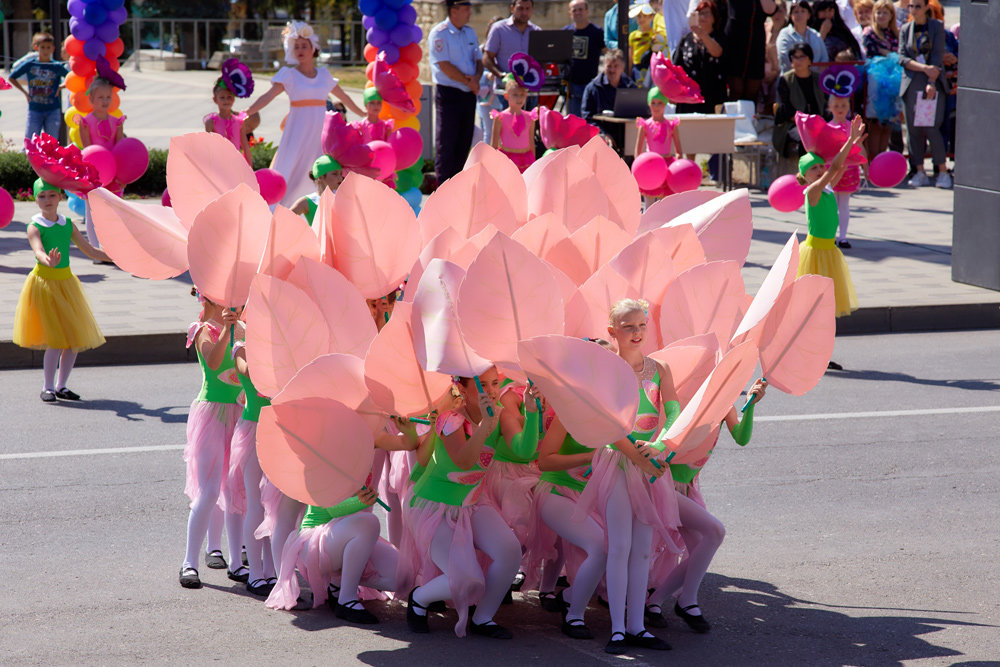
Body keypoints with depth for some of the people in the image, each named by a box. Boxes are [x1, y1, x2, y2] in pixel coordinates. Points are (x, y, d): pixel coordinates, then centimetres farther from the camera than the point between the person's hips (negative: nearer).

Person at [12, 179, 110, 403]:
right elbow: (38, 251, -27)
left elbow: (90, 251, 14)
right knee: (56, 339, -12)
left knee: (76, 339, 3)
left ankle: (61, 385, 18)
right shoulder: (35, 227, -8)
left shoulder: (68, 225, 7)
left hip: (66, 283, 5)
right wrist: (48, 261, -50)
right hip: (44, 283, -5)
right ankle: (47, 387, 3)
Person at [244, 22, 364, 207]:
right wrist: (244, 114, -21)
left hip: (320, 133, 4)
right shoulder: (289, 74, 1)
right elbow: (267, 97, -9)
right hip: (298, 133, -4)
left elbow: (343, 97, 25)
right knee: (291, 177, -9)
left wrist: (363, 114, 34)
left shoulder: (323, 74, 12)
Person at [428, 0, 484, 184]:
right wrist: (468, 81, -12)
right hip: (448, 93, -7)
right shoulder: (439, 33, -9)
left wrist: (476, 77, -7)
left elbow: (479, 60, 15)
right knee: (446, 142, -5)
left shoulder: (470, 32, 13)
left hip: (469, 93, 7)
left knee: (464, 141, 8)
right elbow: (445, 66, -15)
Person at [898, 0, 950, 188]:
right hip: (911, 83, 3)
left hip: (933, 82, -3)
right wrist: (924, 68, -13)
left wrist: (932, 82, -13)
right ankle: (920, 172, 7)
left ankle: (943, 172, -3)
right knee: (913, 129, 0)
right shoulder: (905, 30, 11)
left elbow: (937, 56, -3)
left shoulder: (937, 26, 4)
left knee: (931, 128, -10)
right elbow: (902, 57, 2)